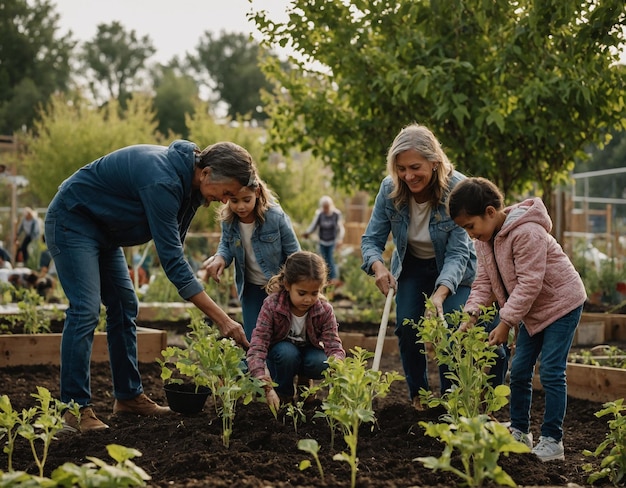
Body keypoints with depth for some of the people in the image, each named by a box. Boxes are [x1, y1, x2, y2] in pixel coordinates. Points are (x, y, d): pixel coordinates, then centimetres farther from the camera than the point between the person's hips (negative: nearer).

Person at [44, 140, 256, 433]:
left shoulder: (185, 178, -4)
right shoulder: (162, 182, -33)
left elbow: (173, 249, 6)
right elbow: (172, 260, -33)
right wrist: (222, 320, -33)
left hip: (102, 230, 10)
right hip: (72, 221, -10)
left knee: (124, 307, 8)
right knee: (85, 310, -17)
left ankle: (128, 395, 16)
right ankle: (75, 408, -13)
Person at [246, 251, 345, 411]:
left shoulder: (325, 310, -21)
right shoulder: (271, 306, -29)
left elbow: (334, 346, -26)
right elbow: (257, 347, -36)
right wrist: (266, 387, -50)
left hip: (308, 352, 2)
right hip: (280, 354, -2)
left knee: (321, 364, -32)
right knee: (286, 352, -36)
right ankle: (283, 394, -9)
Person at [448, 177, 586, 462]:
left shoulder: (526, 233, -29)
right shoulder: (484, 238, -1)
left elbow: (529, 283, -29)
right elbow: (484, 280, -1)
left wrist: (505, 323, -28)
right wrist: (470, 315, -16)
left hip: (561, 303, -9)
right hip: (532, 310, 9)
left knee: (550, 372, -11)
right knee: (519, 370, 7)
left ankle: (552, 441, -5)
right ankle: (519, 432, 19)